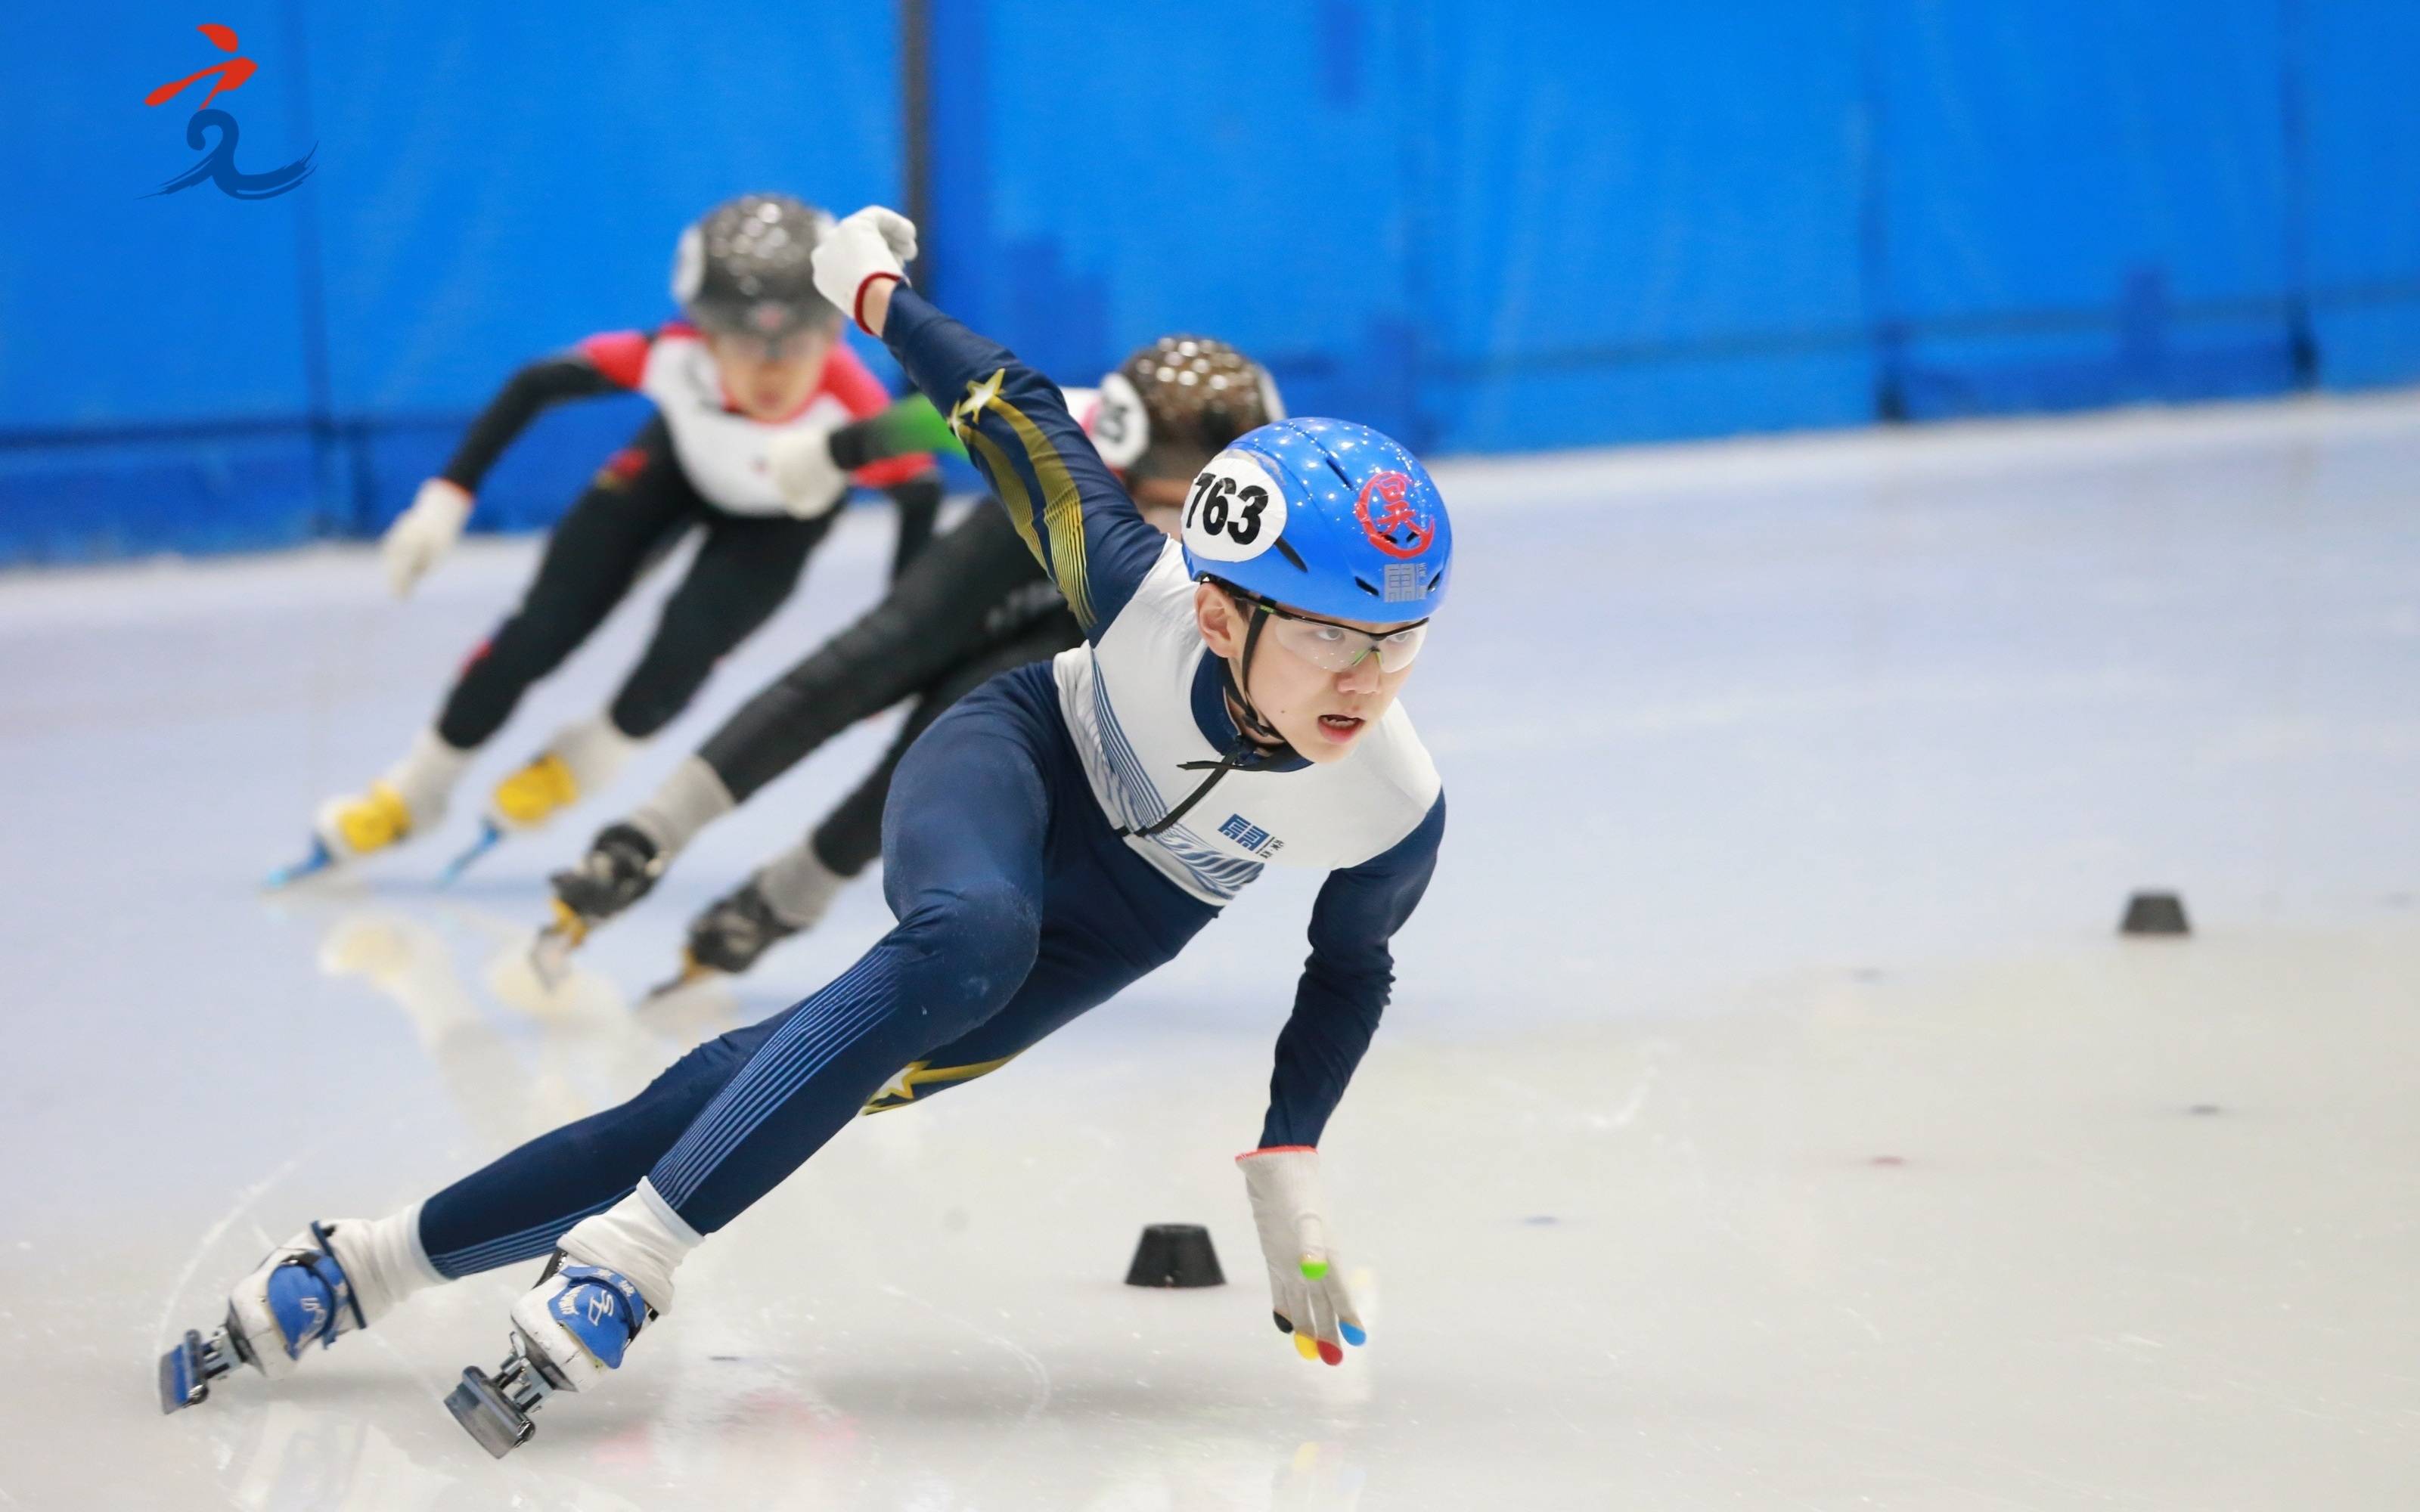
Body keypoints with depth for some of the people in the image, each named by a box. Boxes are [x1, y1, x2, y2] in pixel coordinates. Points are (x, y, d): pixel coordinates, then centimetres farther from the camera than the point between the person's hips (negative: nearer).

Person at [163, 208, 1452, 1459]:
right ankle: (627, 1254, -31)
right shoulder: (1142, 590, -35)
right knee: (968, 945, -38)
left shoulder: (1394, 810, -30)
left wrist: (1289, 1167, -9)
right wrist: (881, 295, -3)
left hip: (1127, 905, 2)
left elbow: (1349, 966, -6)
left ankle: (379, 1262, -4)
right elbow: (1021, 415, -16)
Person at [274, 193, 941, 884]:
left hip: (785, 516, -1)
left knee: (692, 633, -23)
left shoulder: (852, 410, -44)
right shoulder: (675, 357, -41)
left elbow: (921, 491, -25)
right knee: (541, 628, -4)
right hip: (680, 462, 1)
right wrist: (446, 498, -30)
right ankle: (416, 791, 17)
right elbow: (536, 384, -28)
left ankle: (592, 755, 11)